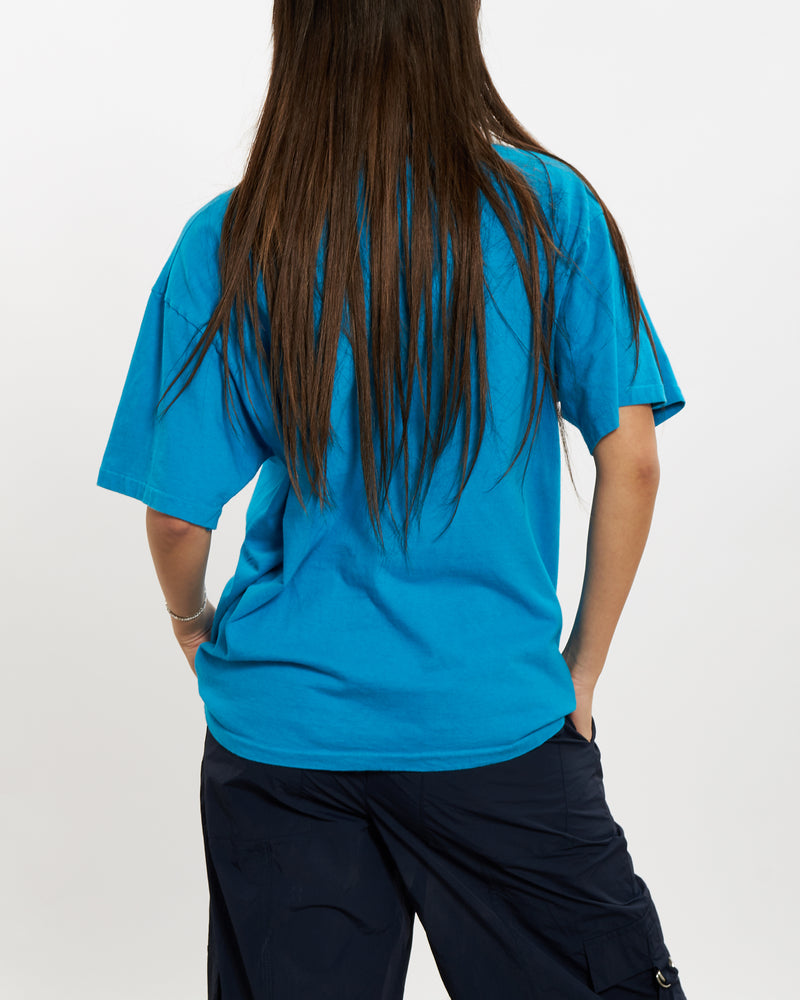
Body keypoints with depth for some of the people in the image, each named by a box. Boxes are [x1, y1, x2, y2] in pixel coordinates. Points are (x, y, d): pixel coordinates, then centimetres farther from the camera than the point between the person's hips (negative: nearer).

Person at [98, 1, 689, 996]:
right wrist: (580, 673, 4)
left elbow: (179, 513, -5)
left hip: (281, 727, 2)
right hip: (493, 720, -1)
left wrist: (193, 624, 16)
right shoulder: (549, 209, -8)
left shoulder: (227, 244, -8)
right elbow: (630, 463, -9)